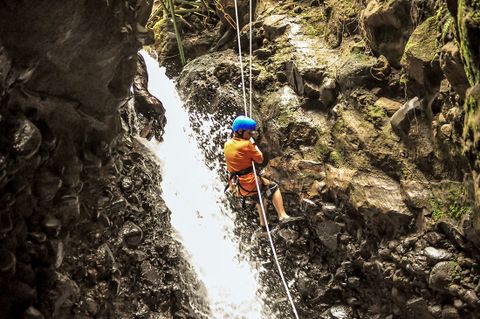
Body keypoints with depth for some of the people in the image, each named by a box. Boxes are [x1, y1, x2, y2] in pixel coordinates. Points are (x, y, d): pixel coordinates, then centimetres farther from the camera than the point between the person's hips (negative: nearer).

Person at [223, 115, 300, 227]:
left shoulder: (227, 144, 5)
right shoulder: (246, 144, -15)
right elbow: (260, 159, -4)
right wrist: (253, 143, 8)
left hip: (235, 187, 8)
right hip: (249, 183, -7)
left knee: (260, 196, 34)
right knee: (274, 187, 15)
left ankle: (263, 223, 36)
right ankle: (282, 216, 6)